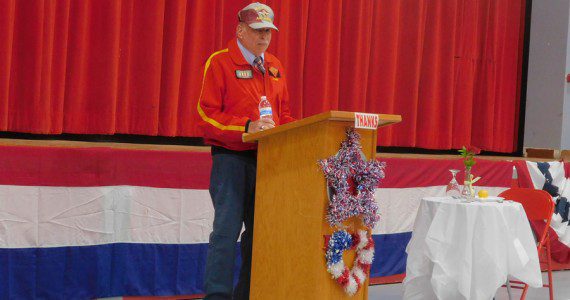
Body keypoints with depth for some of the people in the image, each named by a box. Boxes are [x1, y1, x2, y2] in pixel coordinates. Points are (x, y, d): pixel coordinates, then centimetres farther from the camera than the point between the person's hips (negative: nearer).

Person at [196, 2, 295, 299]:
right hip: (231, 157, -6)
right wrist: (247, 127, -20)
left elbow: (284, 115, 21)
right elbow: (207, 114, -10)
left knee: (259, 230, 9)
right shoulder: (220, 63, -4)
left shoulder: (275, 67, 16)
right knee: (227, 228, -9)